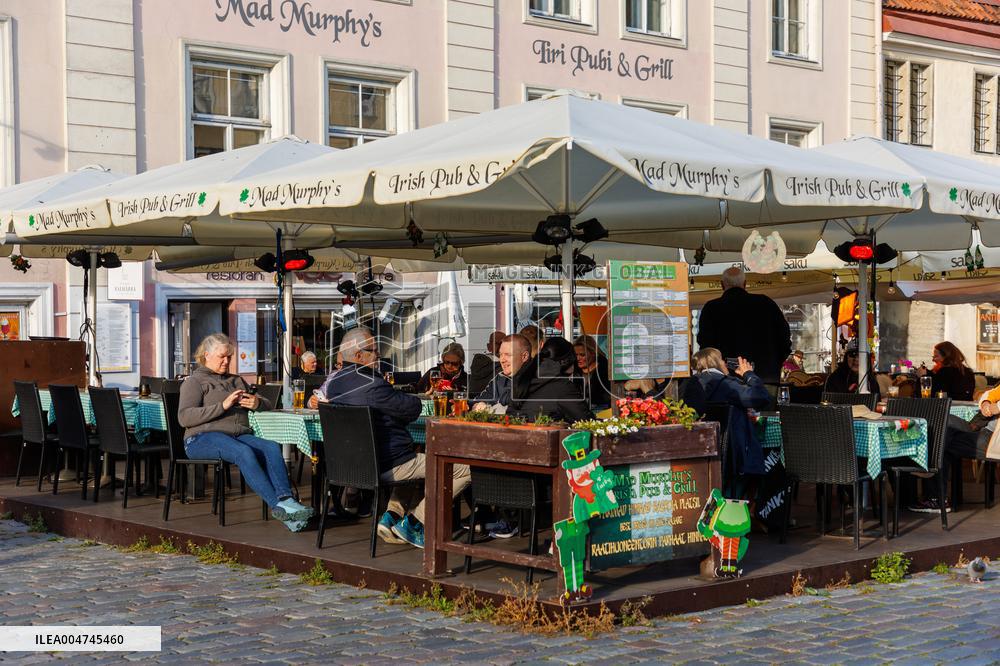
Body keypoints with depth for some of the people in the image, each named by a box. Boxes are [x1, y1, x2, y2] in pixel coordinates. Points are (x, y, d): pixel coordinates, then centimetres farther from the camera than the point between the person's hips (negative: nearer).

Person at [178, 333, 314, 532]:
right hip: (204, 438, -5)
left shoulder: (237, 380, 29)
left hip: (240, 435, 6)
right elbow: (184, 417, -7)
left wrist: (257, 403, 2)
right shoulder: (194, 382, 10)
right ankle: (277, 506, -43)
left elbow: (267, 404, 29)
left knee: (272, 447, -27)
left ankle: (285, 499, -44)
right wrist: (223, 406, -15)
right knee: (244, 452, -36)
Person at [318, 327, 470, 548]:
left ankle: (392, 515, 18)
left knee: (417, 462, 37)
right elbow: (413, 408, -16)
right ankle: (413, 522, 0)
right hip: (388, 467, -10)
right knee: (468, 469, -6)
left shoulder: (334, 381, 5)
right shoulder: (371, 385, -22)